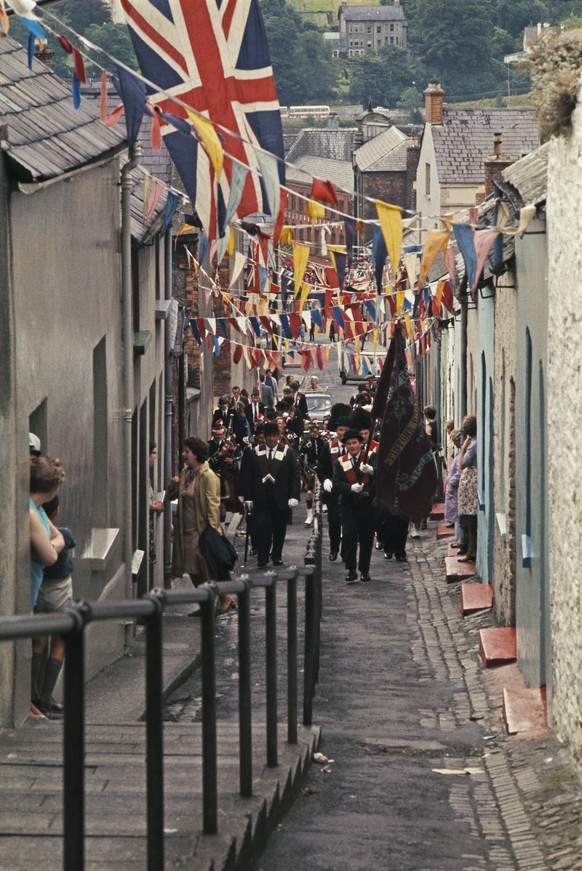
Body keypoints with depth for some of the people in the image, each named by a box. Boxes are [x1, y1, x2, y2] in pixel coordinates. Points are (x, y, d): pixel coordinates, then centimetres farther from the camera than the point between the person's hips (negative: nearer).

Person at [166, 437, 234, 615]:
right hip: (187, 530, 8)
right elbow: (171, 495, 18)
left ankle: (225, 597, 10)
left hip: (202, 530, -8)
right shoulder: (185, 473, 11)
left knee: (204, 568, -6)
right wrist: (173, 484, -4)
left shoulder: (208, 476, -14)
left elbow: (212, 505, -18)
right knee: (193, 570, 10)